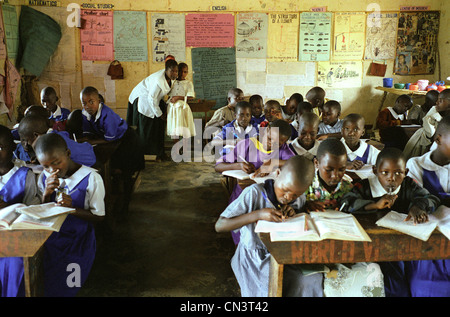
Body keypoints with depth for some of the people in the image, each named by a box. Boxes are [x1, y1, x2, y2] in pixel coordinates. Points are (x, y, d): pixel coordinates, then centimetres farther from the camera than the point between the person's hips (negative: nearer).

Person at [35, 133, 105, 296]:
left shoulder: (91, 178, -14)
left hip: (77, 244, -4)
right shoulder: (44, 178, 1)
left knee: (59, 290, -5)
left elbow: (98, 216, -9)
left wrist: (72, 209, -26)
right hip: (50, 240, 4)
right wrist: (46, 194, -14)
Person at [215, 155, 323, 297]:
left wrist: (294, 214, -9)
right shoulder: (254, 193, -18)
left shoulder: (299, 199, -3)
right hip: (254, 257, -4)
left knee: (311, 281, -17)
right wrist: (258, 214, -30)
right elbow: (220, 226, -21)